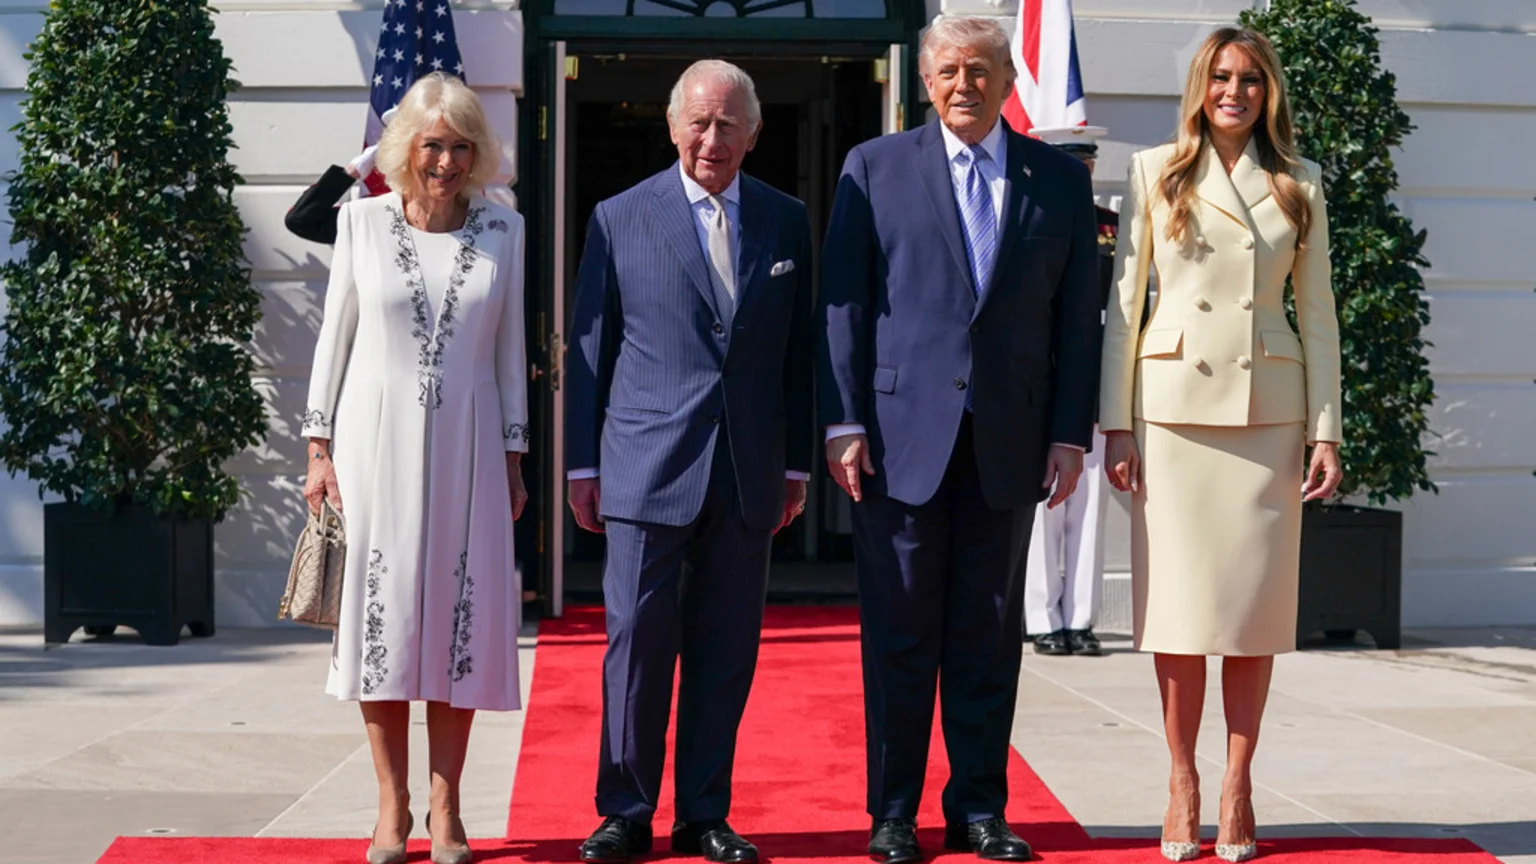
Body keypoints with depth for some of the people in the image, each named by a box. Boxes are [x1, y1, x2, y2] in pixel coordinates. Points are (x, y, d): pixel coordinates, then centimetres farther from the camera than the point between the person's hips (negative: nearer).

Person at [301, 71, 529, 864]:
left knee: (461, 619, 1)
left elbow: (510, 353, 8)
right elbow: (335, 335, 5)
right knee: (383, 618, 0)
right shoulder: (362, 220, 2)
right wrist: (320, 448, 1)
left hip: (465, 447, 1)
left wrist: (514, 462, 6)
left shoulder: (502, 232, 5)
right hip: (377, 441, -1)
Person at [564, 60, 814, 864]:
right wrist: (581, 463, 2)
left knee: (726, 649, 7)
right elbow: (589, 348, 5)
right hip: (647, 464, -2)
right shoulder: (619, 219, 3)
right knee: (637, 640, -1)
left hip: (748, 471, 2)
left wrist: (795, 462, 9)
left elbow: (798, 351, 11)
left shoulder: (787, 222, 9)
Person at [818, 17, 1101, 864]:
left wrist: (1071, 435, 1)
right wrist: (842, 422, -6)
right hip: (901, 435, -1)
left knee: (989, 635, 8)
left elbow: (1076, 317, 8)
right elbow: (842, 302, 2)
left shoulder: (1060, 180, 9)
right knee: (900, 634, 3)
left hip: (1008, 443, 2)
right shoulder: (875, 168, 5)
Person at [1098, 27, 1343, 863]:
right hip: (1174, 401, -1)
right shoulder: (1155, 173, 5)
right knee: (1178, 598, 1)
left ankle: (1237, 786, 11)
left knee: (1255, 603, 2)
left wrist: (1327, 431, 2)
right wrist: (1116, 423, -4)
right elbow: (1122, 300, 3)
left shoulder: (1298, 186, 9)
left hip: (1267, 407, 1)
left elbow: (1318, 314, 9)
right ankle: (1182, 783, 11)